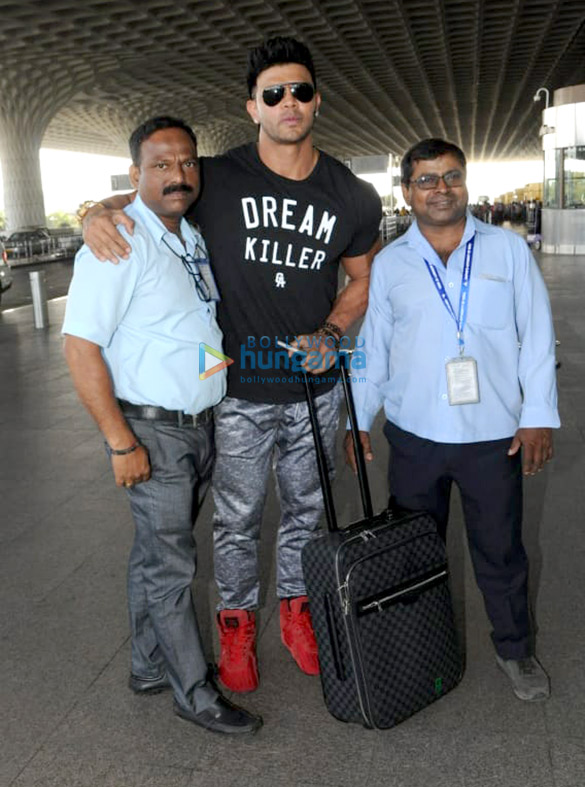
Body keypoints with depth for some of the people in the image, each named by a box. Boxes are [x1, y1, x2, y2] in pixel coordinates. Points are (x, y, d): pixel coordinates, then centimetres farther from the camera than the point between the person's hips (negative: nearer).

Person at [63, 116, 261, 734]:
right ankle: (195, 694, 18)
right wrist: (121, 442, -21)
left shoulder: (192, 238, 10)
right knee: (171, 566, 3)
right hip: (152, 432, -8)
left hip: (199, 426, 8)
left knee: (156, 554, 19)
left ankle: (150, 666, 34)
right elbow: (80, 345, -20)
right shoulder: (120, 242, -17)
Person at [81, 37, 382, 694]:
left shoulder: (353, 198, -2)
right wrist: (101, 211, -18)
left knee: (305, 509, 18)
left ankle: (295, 610, 42)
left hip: (314, 388, 3)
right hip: (240, 391, -2)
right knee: (238, 517, 12)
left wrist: (330, 333, -7)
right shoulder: (216, 180, -9)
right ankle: (235, 623, 35)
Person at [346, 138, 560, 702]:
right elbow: (372, 349, 8)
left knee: (501, 550, 12)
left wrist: (539, 414, -5)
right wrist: (359, 420, 6)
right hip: (413, 434, 2)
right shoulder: (388, 263, 4)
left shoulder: (508, 249, 1)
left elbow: (537, 336, 0)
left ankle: (515, 647, 34)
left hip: (493, 434, -1)